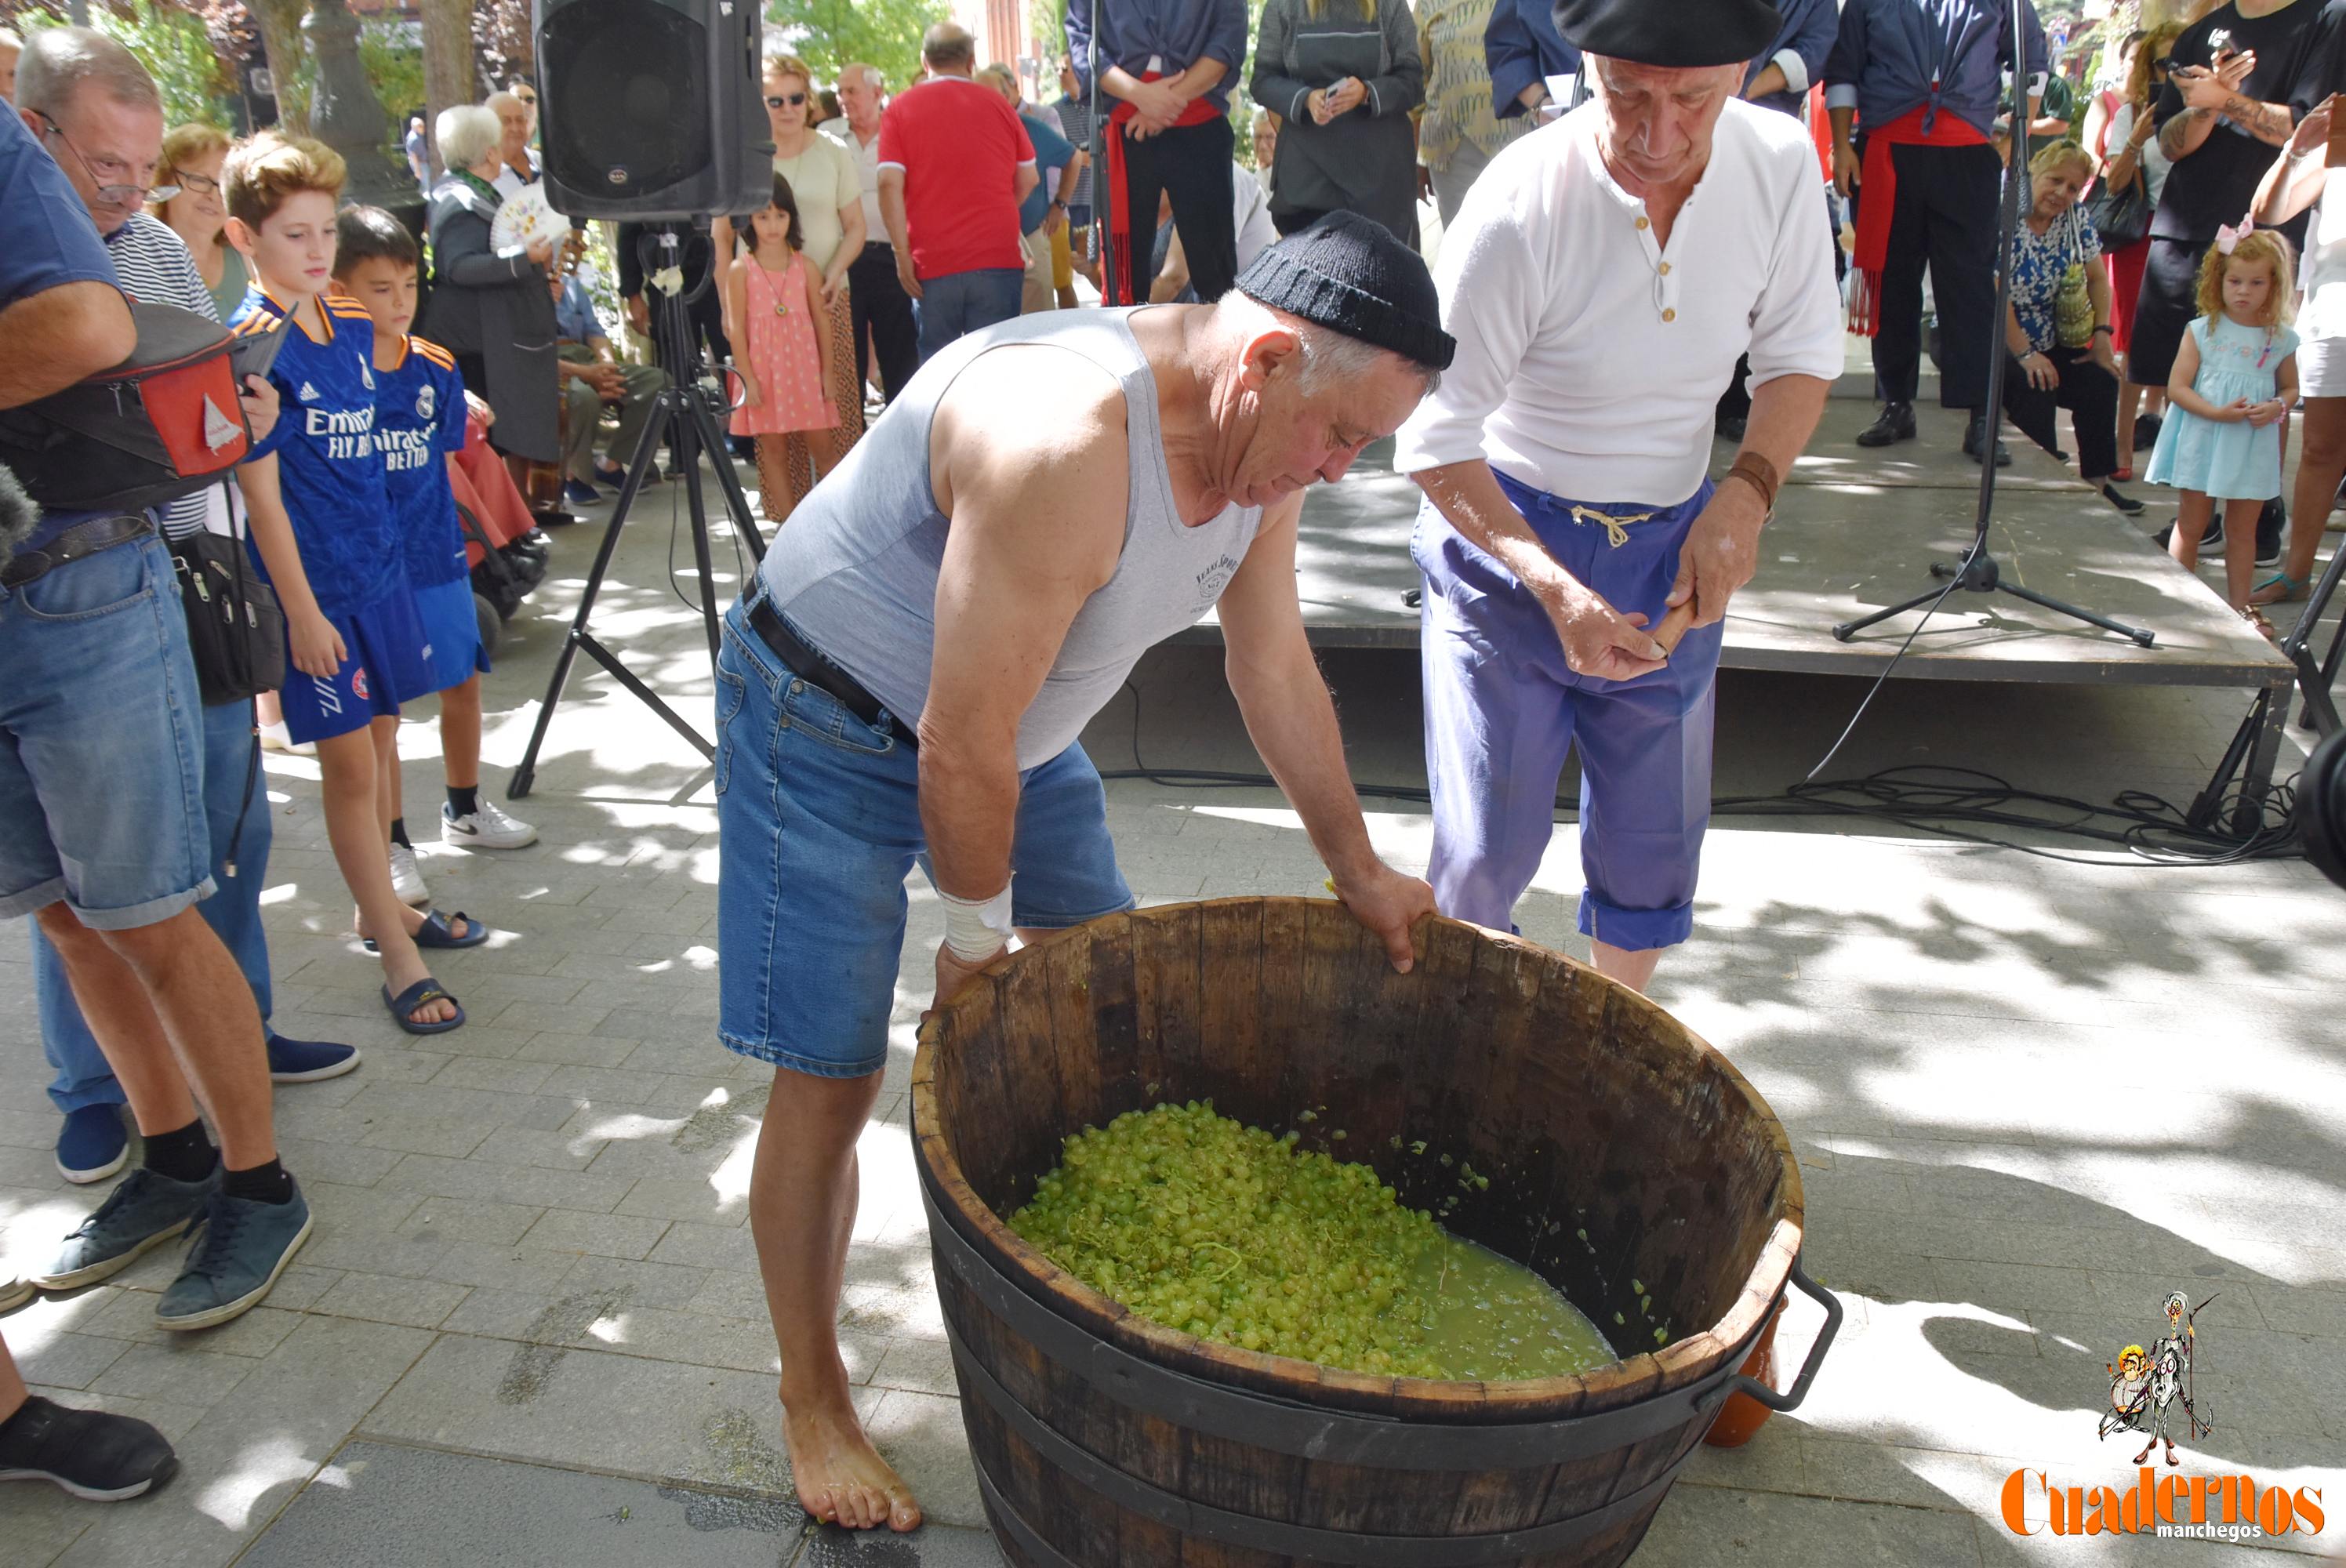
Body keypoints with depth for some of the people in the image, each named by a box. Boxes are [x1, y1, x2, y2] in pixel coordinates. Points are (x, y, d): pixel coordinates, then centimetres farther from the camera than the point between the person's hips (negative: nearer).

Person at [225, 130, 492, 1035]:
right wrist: (303, 613, -16)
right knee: (348, 760, -1)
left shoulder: (355, 329, 7)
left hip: (380, 564, 7)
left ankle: (385, 908, 31)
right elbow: (260, 495, -15)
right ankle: (398, 959, 6)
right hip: (317, 585, -7)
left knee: (377, 739, 15)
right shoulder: (251, 345, -13)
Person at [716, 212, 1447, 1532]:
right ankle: (812, 1396, 20)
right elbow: (960, 748, -32)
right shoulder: (1065, 441, -37)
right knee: (833, 1077, -3)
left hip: (1011, 720, 8)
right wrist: (980, 937, -16)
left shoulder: (1264, 436, -8)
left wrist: (1358, 869, 11)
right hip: (835, 718, -8)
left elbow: (1276, 668, 4)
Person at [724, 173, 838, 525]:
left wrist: (827, 373, 2)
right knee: (773, 449, 3)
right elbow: (736, 328, -3)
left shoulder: (805, 266, 4)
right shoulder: (740, 270, -1)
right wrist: (748, 378, -9)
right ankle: (789, 523, 10)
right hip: (764, 369, -1)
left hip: (804, 367, 1)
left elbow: (821, 322, 6)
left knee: (822, 445, 1)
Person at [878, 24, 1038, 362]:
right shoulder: (996, 102, 6)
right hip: (998, 257, 1)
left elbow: (890, 184, -7)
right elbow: (1027, 179, 11)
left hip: (932, 262, 0)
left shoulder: (902, 107, 2)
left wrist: (903, 255, -5)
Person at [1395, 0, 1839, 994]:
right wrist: (1555, 591, -26)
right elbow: (1433, 446, -19)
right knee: (1488, 848, -2)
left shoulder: (1780, 162, -11)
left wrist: (1745, 497, -11)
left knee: (1655, 837, 14)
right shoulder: (1518, 206, -25)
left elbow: (1802, 353, 5)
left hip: (1674, 547, 4)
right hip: (1506, 536, -4)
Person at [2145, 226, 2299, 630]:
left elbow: (2290, 388, 12)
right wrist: (2217, 412, -20)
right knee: (2191, 523, 6)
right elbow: (2177, 387, -8)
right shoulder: (2202, 331, -4)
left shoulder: (2281, 339, 3)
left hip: (2254, 447, 2)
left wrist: (2276, 407, -11)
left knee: (2242, 528, 9)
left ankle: (2239, 604, 17)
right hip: (2203, 442, -2)